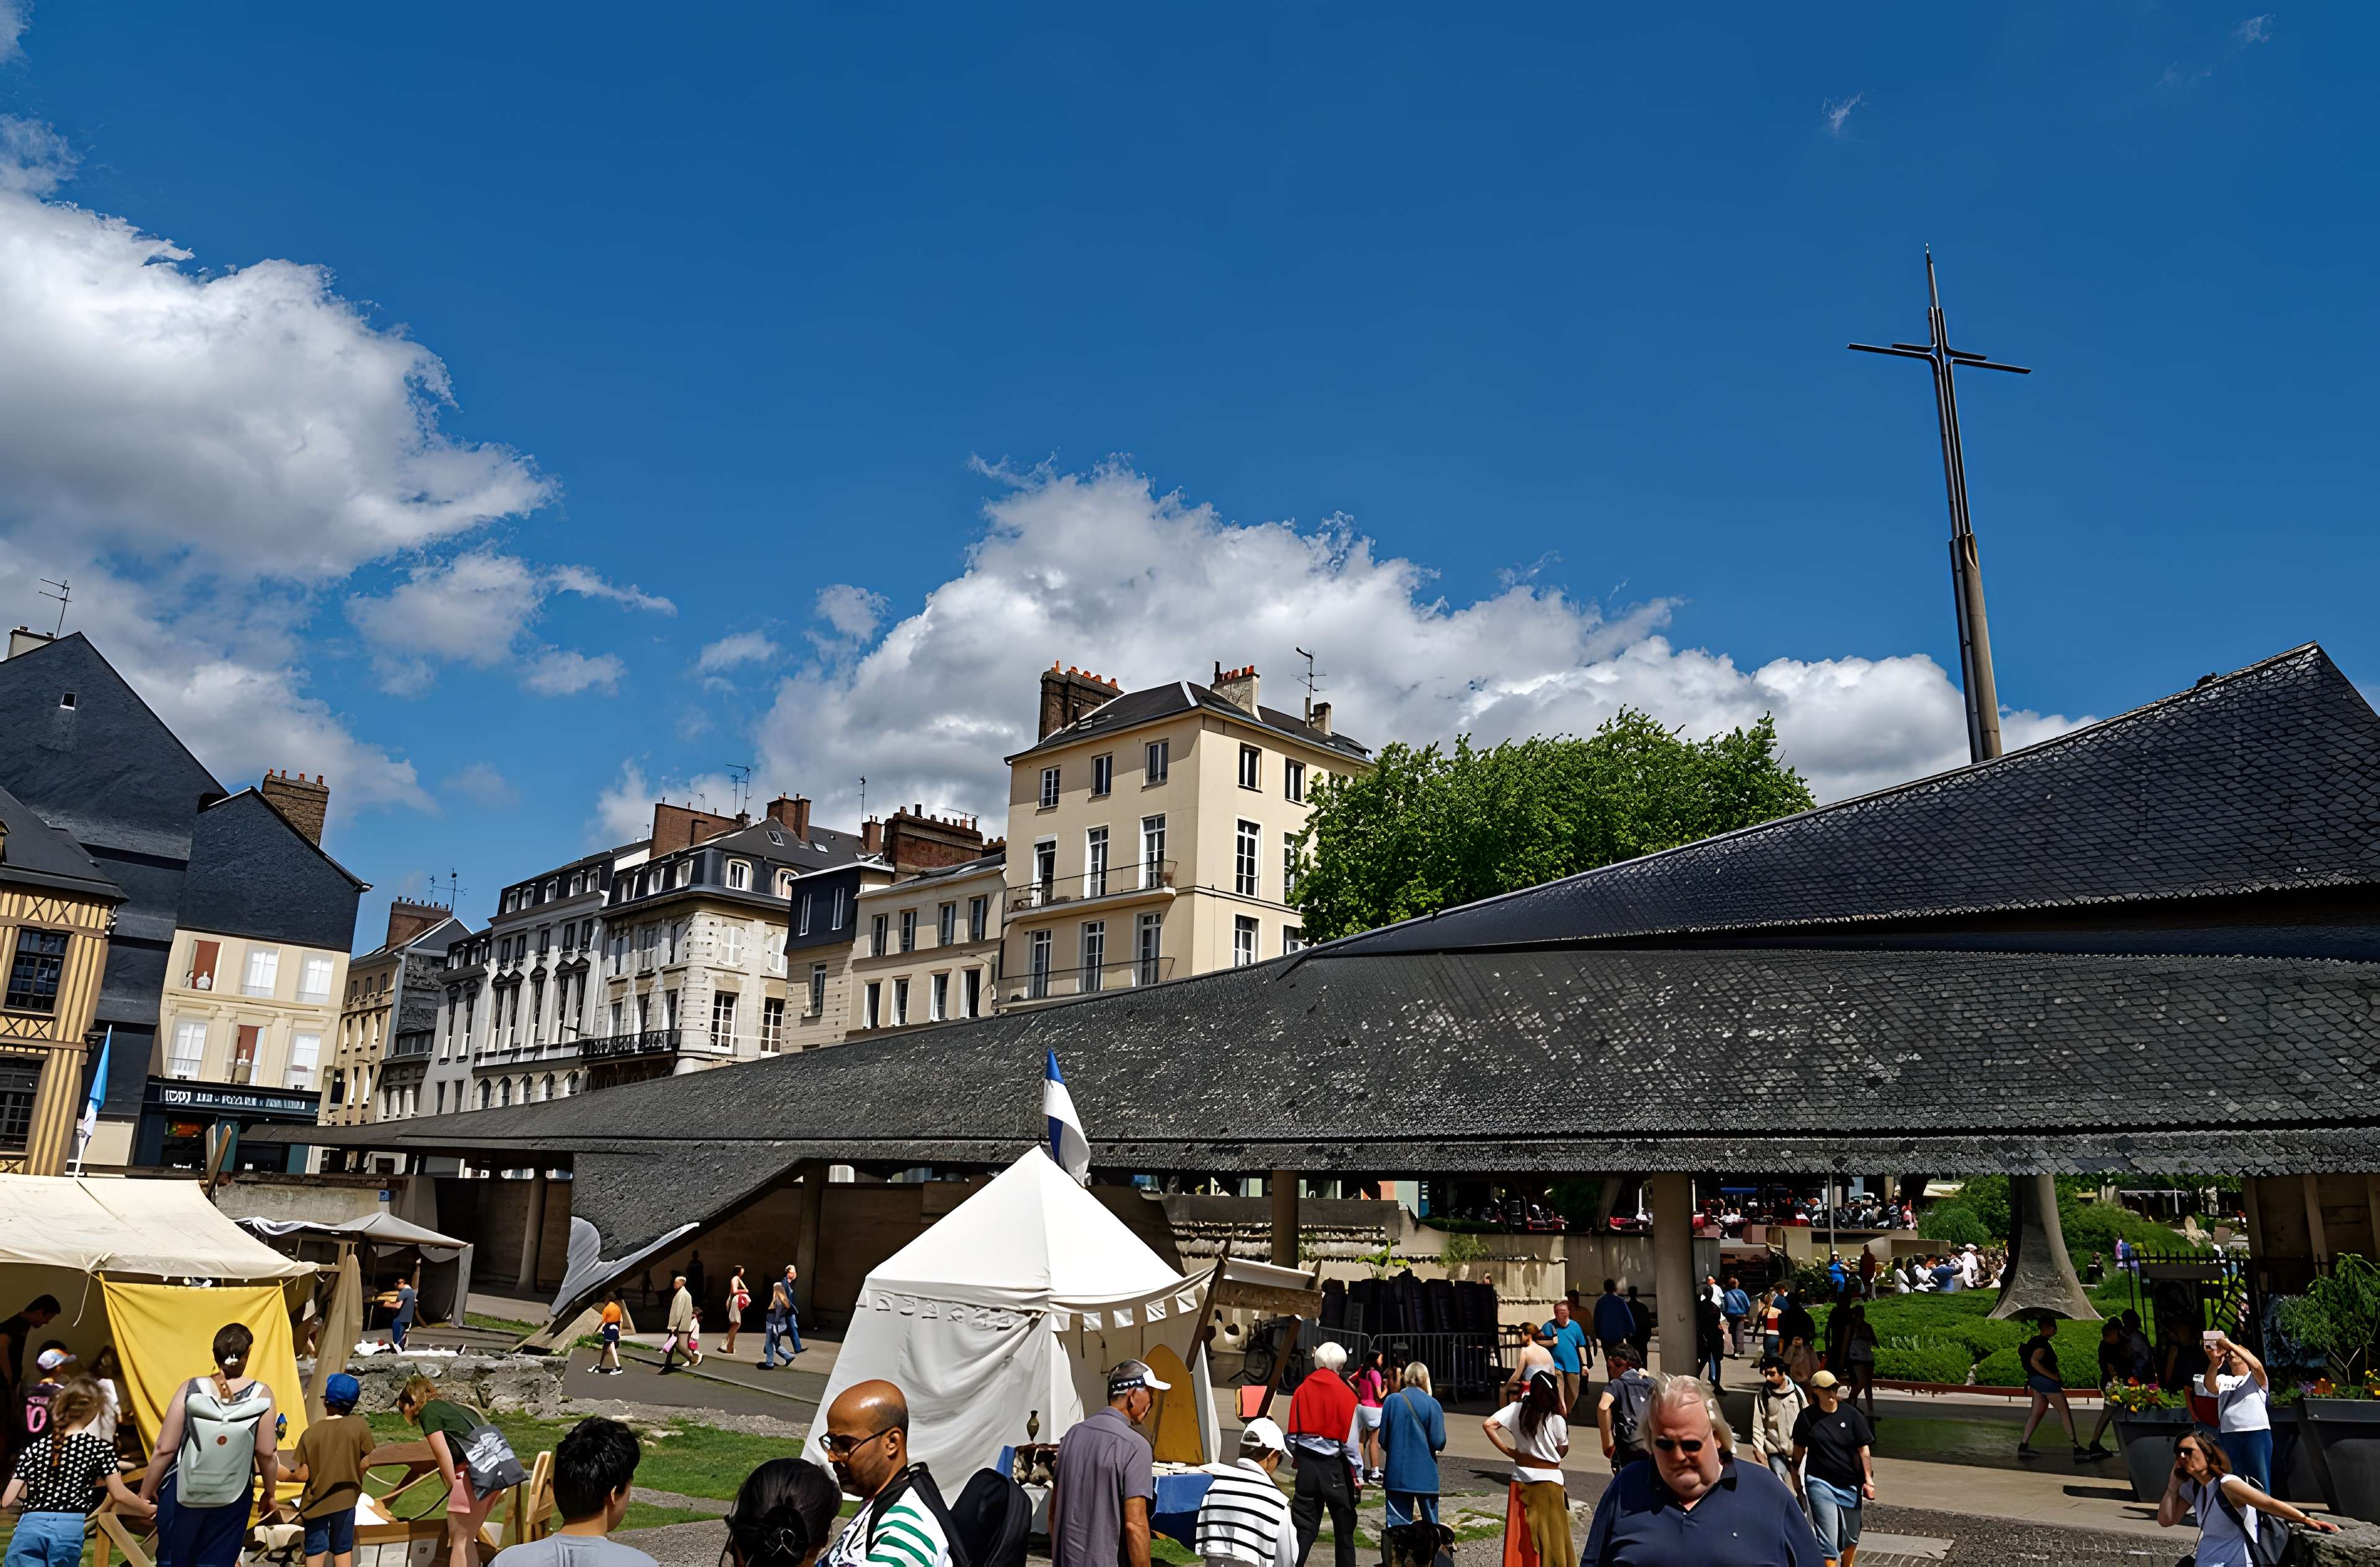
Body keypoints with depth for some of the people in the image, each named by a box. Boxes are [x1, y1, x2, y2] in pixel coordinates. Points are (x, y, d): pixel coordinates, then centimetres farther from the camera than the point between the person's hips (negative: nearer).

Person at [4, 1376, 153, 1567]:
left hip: (30, 1527, 2)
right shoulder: (100, 1447, 5)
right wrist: (149, 1510, 20)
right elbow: (120, 1494, 3)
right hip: (69, 1529, -2)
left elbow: (7, 1501, 11)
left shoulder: (35, 1447, 13)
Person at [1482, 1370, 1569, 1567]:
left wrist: (1507, 1451, -5)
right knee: (1551, 1533, 8)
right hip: (1548, 1480, -3)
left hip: (1521, 1478, 3)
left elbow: (1488, 1425, -13)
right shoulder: (1556, 1419, -15)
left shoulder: (1517, 1409, -6)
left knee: (1520, 1533, 11)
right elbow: (1563, 1452, -1)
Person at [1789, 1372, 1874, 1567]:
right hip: (1820, 1483, -2)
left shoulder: (1852, 1415, -5)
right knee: (1828, 1537, -8)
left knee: (1851, 1535, 17)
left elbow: (1864, 1450, -3)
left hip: (1849, 1484, 2)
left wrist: (1868, 1479, -10)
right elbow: (1799, 1450, 3)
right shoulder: (1807, 1417, -5)